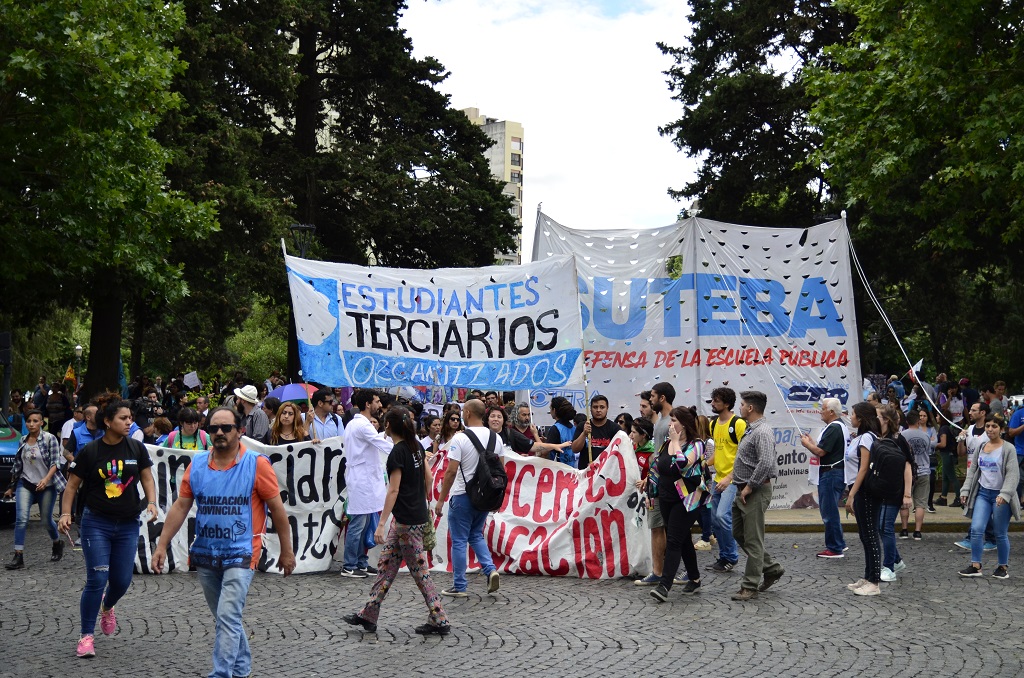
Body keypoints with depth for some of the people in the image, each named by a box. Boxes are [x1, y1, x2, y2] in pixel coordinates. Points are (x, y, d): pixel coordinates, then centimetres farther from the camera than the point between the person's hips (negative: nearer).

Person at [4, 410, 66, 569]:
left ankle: (57, 544, 36)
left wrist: (46, 479, -26)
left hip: (46, 486, -3)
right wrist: (12, 487, 17)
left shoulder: (49, 439, -7)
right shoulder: (23, 441, 7)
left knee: (46, 520, 7)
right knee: (21, 519, -11)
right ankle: (18, 557, -12)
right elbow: (18, 465, 15)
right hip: (25, 485, 3)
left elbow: (55, 463, -11)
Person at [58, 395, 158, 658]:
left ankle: (107, 607, 41)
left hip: (128, 525, 3)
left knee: (122, 581, 5)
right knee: (97, 579, -8)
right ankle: (86, 636, 6)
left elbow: (147, 479, 8)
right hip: (96, 524, -3)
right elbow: (72, 485, 0)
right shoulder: (90, 452, -6)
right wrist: (65, 513, -12)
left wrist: (151, 503, -9)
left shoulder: (137, 448, 0)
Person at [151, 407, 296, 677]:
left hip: (240, 555, -5)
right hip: (205, 555, 5)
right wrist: (162, 546, 1)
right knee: (226, 619, 18)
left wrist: (286, 551, -2)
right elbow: (180, 507, 6)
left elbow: (277, 509, -4)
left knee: (227, 617, -14)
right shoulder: (197, 465, 3)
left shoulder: (257, 464, -9)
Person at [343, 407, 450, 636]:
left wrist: (381, 524, -17)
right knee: (386, 564, 14)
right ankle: (368, 615, 19)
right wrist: (423, 503, 25)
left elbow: (393, 490, -18)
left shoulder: (397, 453, -17)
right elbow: (428, 478, 12)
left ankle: (439, 620, 4)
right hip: (419, 514, 9)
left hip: (407, 521, -9)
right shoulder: (417, 446, 7)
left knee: (419, 570, -2)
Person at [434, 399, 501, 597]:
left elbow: (451, 471, -17)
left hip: (463, 496, -6)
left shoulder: (460, 438, -14)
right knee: (476, 535, 22)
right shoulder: (495, 438, 4)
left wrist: (441, 499, -10)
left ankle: (459, 587, 8)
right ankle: (490, 570, 2)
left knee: (459, 541, 4)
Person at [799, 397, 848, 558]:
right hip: (838, 472, 11)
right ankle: (839, 544, 25)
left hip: (831, 474, -11)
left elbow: (820, 452, -22)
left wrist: (806, 443, -5)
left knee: (829, 512, -4)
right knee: (829, 510, 18)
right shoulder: (841, 426, 16)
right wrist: (812, 442, 16)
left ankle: (835, 548, 1)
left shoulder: (833, 428, -18)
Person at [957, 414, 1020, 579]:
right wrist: (965, 491, 6)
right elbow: (972, 471, 15)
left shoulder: (1008, 449, -6)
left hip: (1000, 496, -4)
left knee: (1000, 534, 3)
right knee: (976, 529, -8)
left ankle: (1003, 567, 18)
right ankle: (975, 566, -2)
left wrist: (1004, 494, -22)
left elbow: (1013, 474, -12)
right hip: (983, 493, 4)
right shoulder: (979, 448, 9)